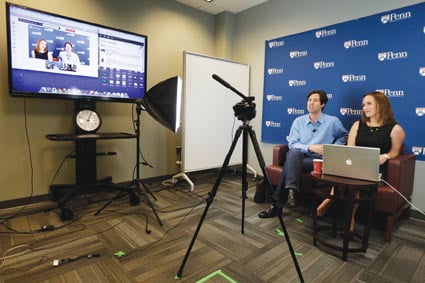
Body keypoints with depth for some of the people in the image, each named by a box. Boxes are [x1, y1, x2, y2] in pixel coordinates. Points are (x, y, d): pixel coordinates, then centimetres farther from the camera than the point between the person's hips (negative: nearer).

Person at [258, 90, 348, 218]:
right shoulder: (298, 121, 10)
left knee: (289, 164, -32)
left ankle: (278, 204, -28)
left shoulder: (333, 121, 6)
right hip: (297, 157, 2)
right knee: (294, 152, -36)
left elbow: (344, 136, 21)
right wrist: (310, 147, -15)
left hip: (318, 160, -2)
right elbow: (292, 144, 1)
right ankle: (291, 189, -42)